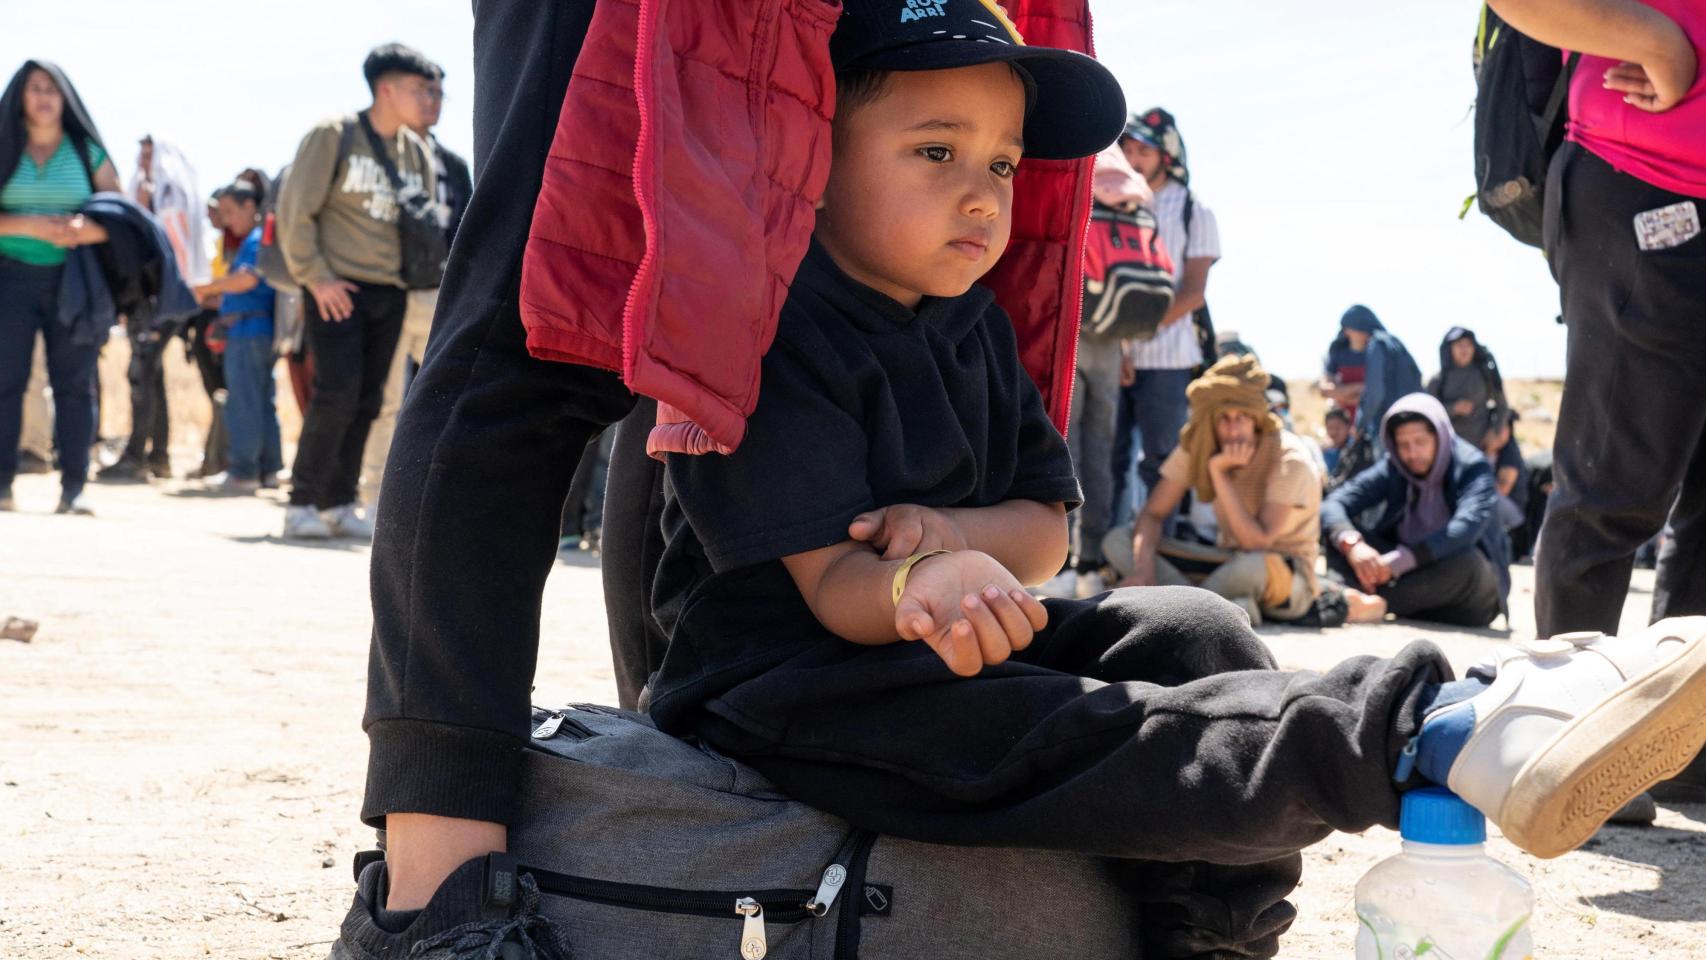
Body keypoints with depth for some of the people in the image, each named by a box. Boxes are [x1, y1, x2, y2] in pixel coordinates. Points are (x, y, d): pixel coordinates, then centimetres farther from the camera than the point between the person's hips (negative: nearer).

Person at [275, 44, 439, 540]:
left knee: (366, 401, 5)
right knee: (337, 392, -13)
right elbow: (295, 208, -9)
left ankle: (338, 504, 14)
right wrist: (314, 276, -12)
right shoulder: (334, 136, -7)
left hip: (390, 294, 6)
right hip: (337, 289, -6)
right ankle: (302, 504, -4)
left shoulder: (417, 153, 11)